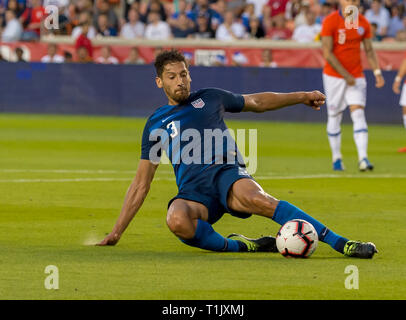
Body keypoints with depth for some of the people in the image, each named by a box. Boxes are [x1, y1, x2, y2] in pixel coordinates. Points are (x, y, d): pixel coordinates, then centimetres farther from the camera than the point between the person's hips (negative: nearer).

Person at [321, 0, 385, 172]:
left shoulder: (363, 23, 2)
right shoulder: (330, 22, -11)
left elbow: (369, 50, 11)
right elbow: (327, 53, -14)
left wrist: (377, 72, -3)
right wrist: (345, 75, -18)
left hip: (356, 76, 2)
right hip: (334, 76, -2)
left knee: (358, 113, -12)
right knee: (334, 117, 5)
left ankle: (363, 158, -21)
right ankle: (336, 157, 19)